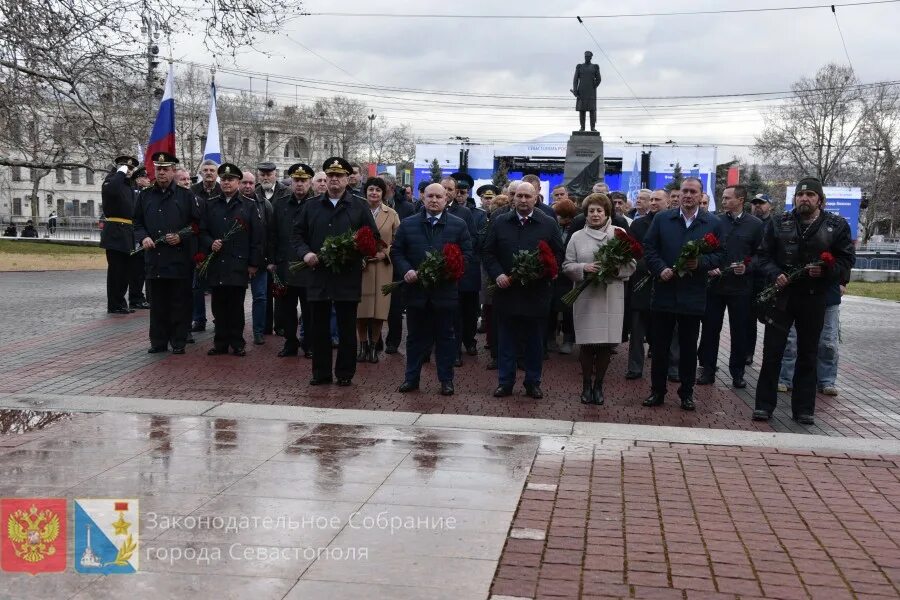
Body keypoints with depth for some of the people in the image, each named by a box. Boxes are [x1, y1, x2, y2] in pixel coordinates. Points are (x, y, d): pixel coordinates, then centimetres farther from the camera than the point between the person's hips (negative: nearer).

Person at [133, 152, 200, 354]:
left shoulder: (186, 196, 4)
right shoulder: (144, 196, 12)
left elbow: (196, 223, 4)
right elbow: (137, 223, 16)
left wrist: (181, 236, -11)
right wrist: (143, 237, -4)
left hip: (180, 260, -3)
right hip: (154, 259, 3)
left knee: (180, 303, 1)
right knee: (157, 303, 8)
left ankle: (179, 342, 9)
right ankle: (158, 341, 16)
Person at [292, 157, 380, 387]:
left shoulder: (359, 206, 4)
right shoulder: (311, 206, 11)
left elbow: (373, 237, 3)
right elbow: (297, 234, 12)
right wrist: (305, 253, -7)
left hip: (348, 276, -2)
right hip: (318, 275, 3)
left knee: (347, 328, 4)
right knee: (318, 327, 7)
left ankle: (345, 373, 14)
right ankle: (321, 372, 18)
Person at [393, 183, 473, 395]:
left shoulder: (459, 225, 2)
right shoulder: (408, 224, 6)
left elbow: (467, 253, 0)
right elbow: (396, 251, 6)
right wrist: (406, 270, -11)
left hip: (446, 290, -1)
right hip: (416, 290, 1)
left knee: (445, 337, 7)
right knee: (415, 336, 10)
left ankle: (446, 379, 15)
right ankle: (411, 378, 19)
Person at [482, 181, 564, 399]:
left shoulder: (549, 224, 2)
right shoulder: (499, 223, 6)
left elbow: (558, 255, 2)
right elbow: (487, 252, 6)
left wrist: (543, 272, -14)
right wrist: (497, 274, -9)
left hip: (537, 293, -1)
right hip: (506, 291, 1)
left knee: (535, 341, 8)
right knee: (506, 340, 8)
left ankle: (533, 382, 19)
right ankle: (505, 382, 17)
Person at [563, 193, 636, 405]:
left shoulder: (620, 234, 5)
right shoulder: (577, 237, 7)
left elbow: (631, 265, 3)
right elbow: (567, 266, 5)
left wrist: (616, 269, -16)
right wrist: (584, 268, -14)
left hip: (611, 297, 0)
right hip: (585, 297, 0)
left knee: (606, 344, 3)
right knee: (587, 343, 1)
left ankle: (598, 385, 19)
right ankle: (586, 385, 17)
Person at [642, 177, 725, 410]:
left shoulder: (713, 223, 3)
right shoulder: (662, 219, 5)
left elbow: (719, 255, 2)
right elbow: (649, 248, 3)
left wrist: (700, 262, -16)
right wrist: (660, 269, -12)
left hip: (693, 296, -1)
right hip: (664, 292, 1)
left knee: (689, 348, 8)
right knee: (659, 346, 7)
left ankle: (687, 393, 19)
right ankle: (657, 391, 17)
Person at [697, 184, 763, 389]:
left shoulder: (755, 225, 0)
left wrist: (747, 268, -15)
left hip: (741, 286, -1)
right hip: (715, 284, 1)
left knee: (739, 331, 6)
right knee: (710, 329, 5)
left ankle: (737, 372, 17)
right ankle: (707, 370, 15)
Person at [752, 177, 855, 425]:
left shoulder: (837, 225, 1)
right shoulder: (779, 223, 4)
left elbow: (846, 260, 0)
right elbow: (764, 255, 5)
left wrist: (825, 270, -18)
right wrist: (775, 274, -13)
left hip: (814, 299, 0)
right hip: (781, 295, 0)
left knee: (807, 355, 9)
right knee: (772, 353, 2)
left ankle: (804, 409, 18)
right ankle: (764, 405, 10)